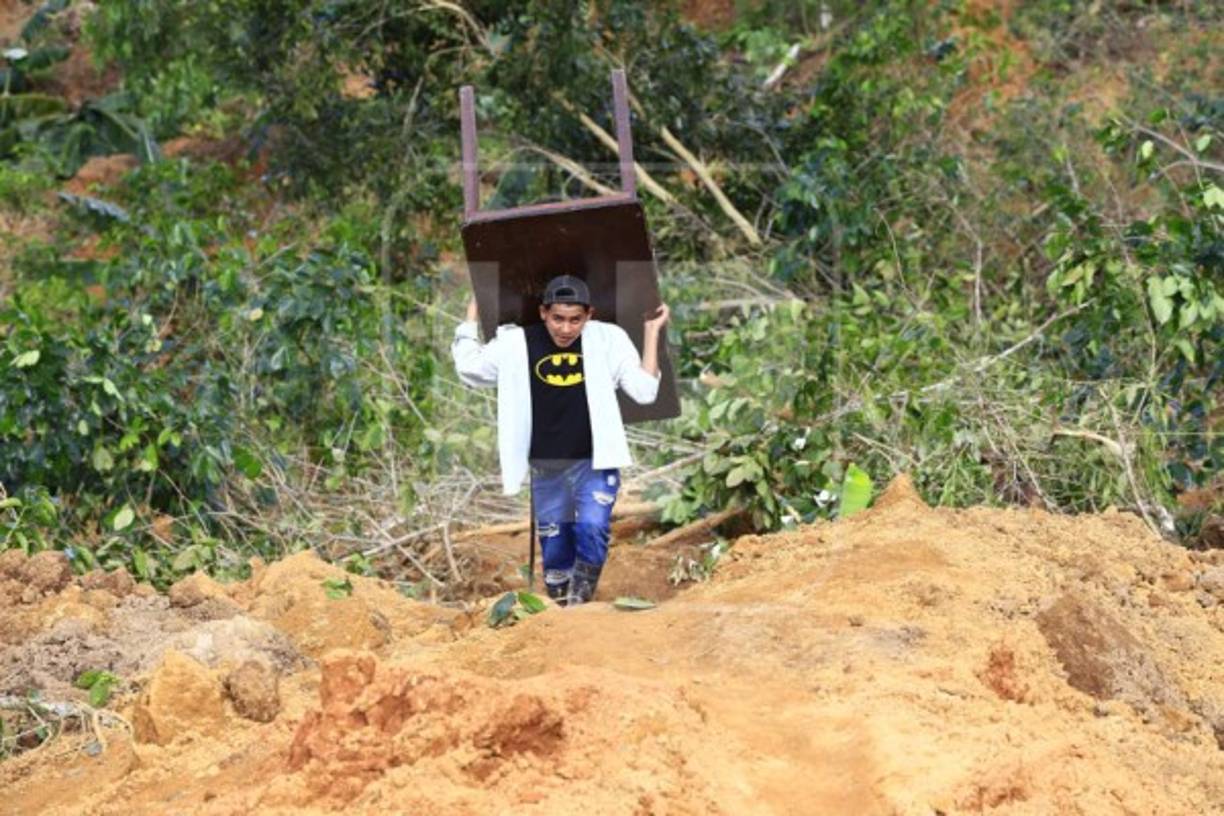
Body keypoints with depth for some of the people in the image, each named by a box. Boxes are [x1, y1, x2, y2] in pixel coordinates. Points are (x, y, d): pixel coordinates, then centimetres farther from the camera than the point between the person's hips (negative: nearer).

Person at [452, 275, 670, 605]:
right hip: (546, 469, 2)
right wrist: (471, 321, 9)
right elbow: (469, 368, 9)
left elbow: (644, 391, -5)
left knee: (592, 526, -25)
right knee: (554, 547, 7)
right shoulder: (517, 344, -3)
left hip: (595, 463, -2)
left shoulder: (608, 340, -5)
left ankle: (581, 601, -15)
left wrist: (651, 333, -5)